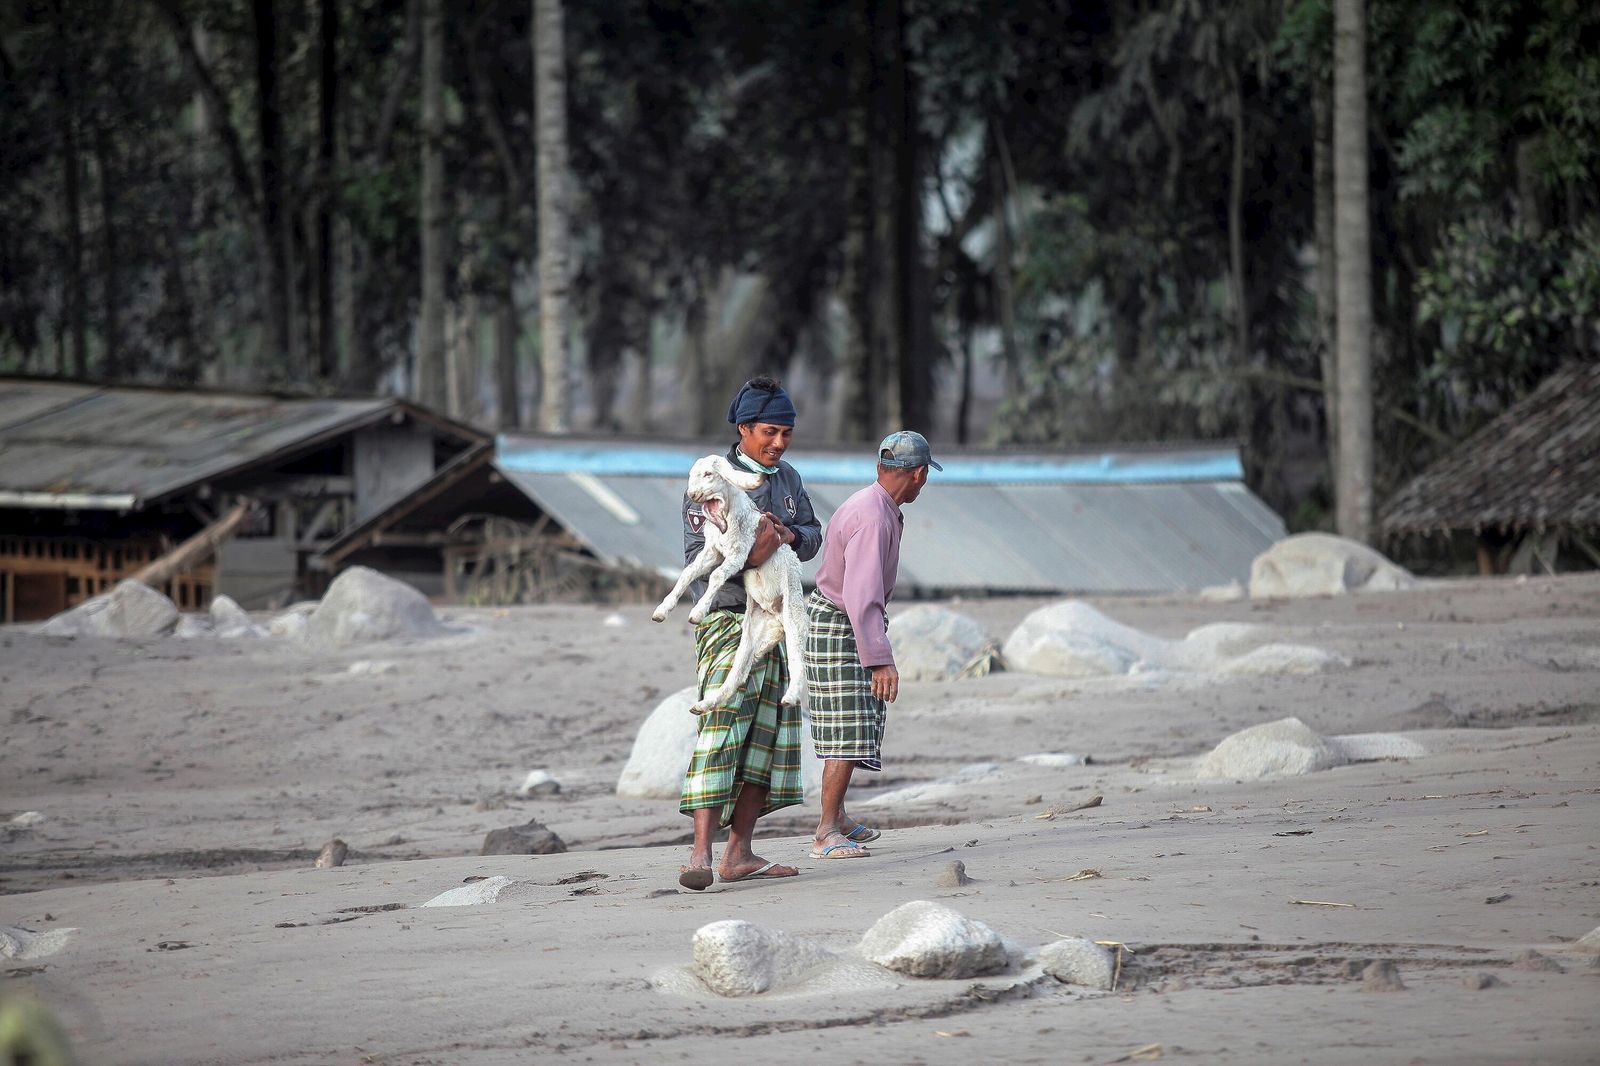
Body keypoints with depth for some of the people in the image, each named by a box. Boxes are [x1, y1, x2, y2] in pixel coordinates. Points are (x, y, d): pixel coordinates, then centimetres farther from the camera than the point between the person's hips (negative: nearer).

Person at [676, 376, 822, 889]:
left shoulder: (788, 480, 12)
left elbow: (814, 535, 17)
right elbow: (698, 553, -15)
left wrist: (791, 535, -7)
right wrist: (749, 555, -32)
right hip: (727, 620, -8)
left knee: (767, 736, 6)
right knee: (722, 727, -20)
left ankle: (739, 855, 10)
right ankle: (700, 852, -27)